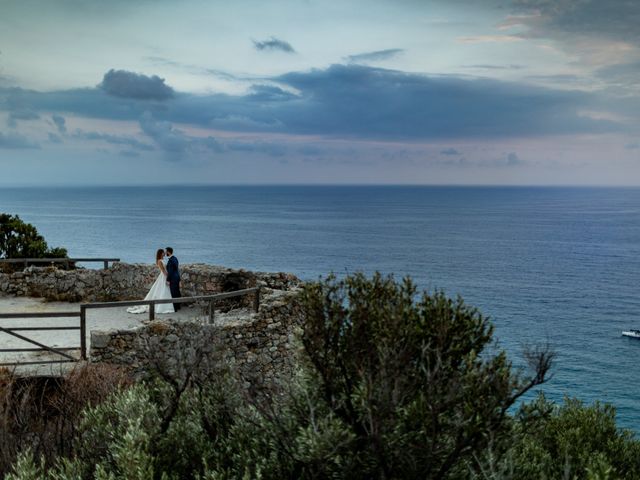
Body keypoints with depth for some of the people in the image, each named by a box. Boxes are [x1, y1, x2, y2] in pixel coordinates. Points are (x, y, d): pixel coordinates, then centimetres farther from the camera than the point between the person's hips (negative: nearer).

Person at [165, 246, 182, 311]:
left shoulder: (170, 260, -20)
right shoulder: (175, 258, 10)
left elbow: (170, 271, -20)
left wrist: (168, 280, -15)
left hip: (173, 279, -10)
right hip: (177, 277, 10)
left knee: (173, 294, -5)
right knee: (177, 292, 16)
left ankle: (174, 308, -2)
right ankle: (178, 306, 25)